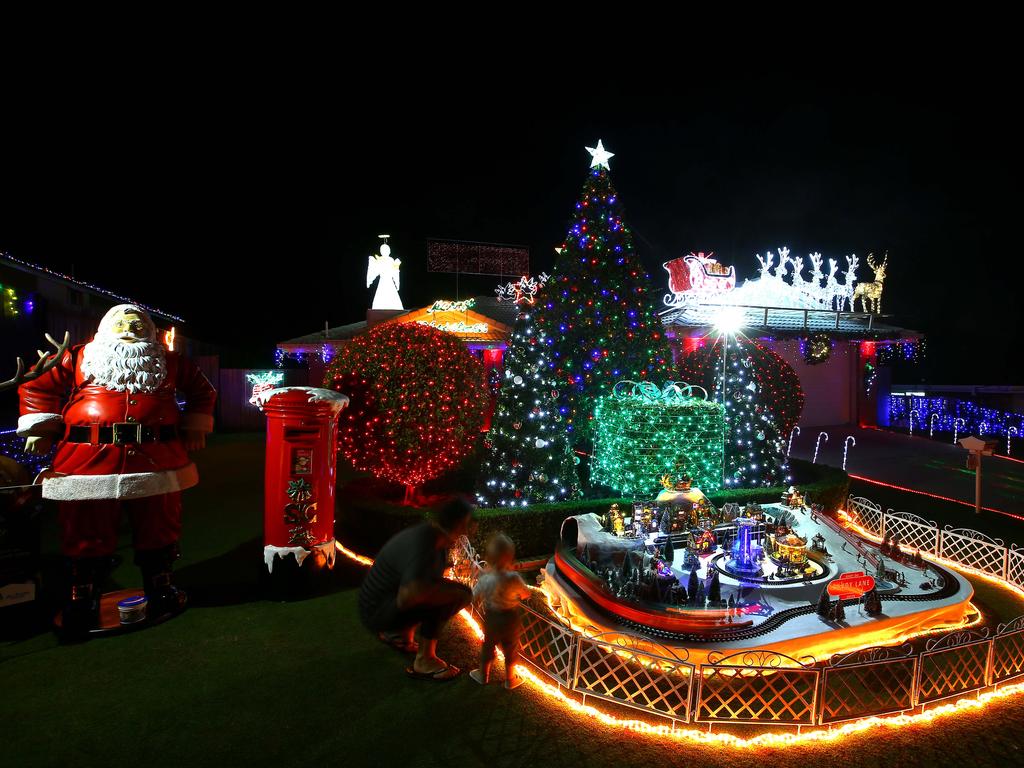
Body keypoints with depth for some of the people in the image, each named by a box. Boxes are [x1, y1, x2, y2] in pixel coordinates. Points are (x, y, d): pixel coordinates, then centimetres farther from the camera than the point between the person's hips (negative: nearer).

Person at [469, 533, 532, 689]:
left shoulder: (484, 578, -20)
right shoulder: (513, 578, -28)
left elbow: (475, 598, -7)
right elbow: (526, 594, -11)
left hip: (490, 617, 2)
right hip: (510, 618, -2)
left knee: (488, 645, 23)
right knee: (510, 648, 20)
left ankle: (483, 675, 42)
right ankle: (510, 679, 36)